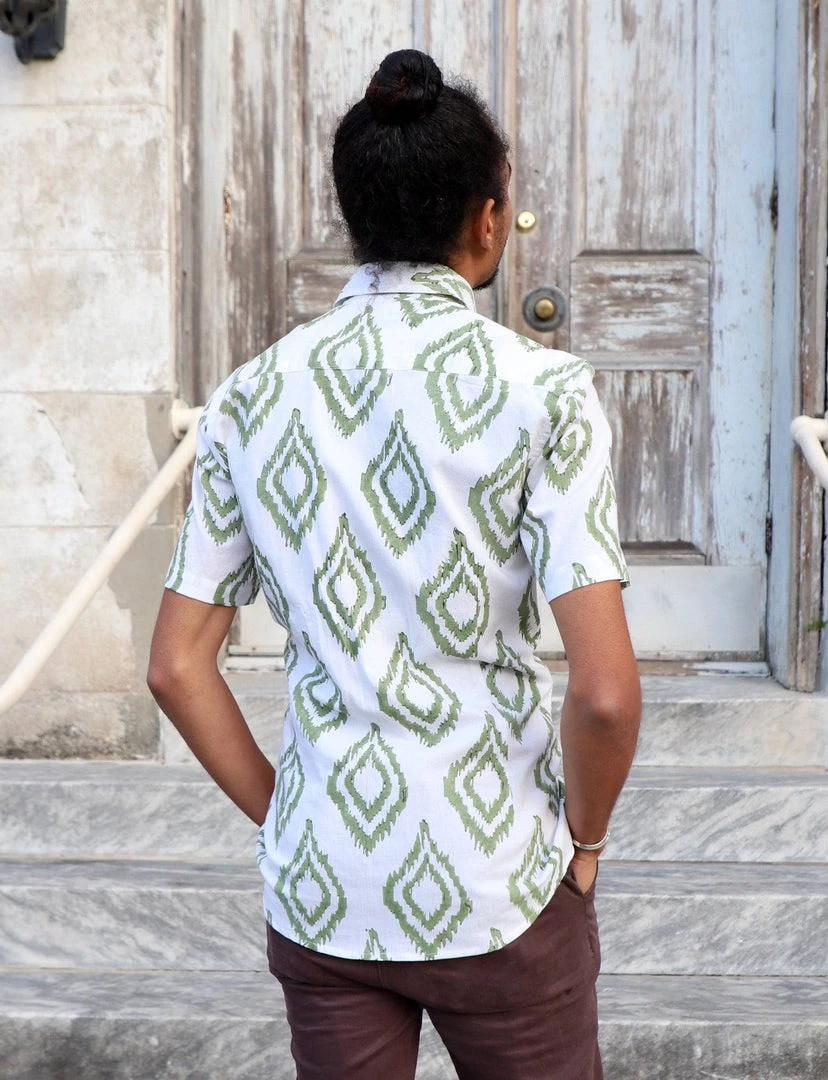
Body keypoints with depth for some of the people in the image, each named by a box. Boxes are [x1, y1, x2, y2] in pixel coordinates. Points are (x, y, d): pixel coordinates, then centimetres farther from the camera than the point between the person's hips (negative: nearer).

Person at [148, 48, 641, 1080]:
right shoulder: (542, 389, -12)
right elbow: (606, 692, -18)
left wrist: (277, 816, 10)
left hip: (317, 889, 3)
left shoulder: (252, 396, -1)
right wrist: (584, 841, 0)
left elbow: (177, 668, 0)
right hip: (499, 883, -3)